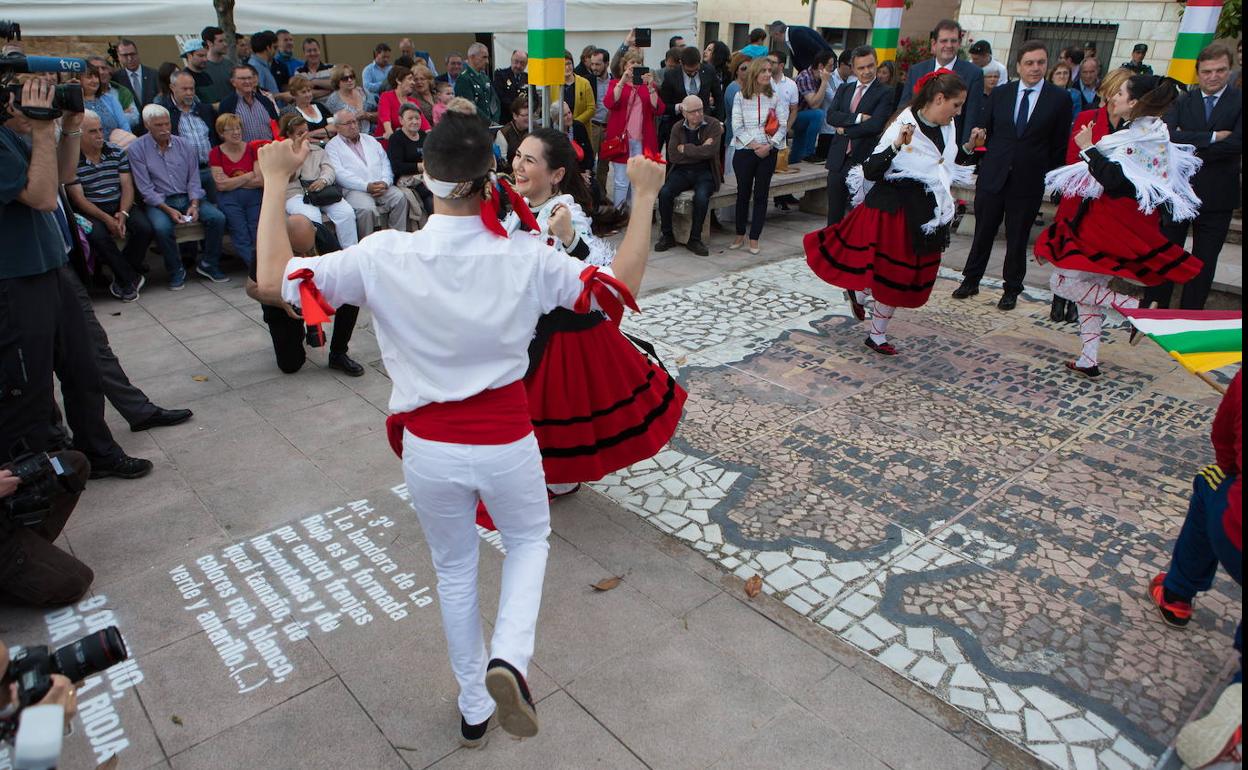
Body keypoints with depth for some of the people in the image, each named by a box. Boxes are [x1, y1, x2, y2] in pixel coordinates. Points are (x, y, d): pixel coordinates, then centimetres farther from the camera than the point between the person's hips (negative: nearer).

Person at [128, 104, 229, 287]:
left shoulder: (184, 145, 9)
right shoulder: (137, 149, -2)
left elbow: (194, 180, 6)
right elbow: (145, 189, -7)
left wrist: (194, 205, -11)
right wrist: (168, 210, -19)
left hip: (188, 197, 3)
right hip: (159, 201, -3)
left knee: (217, 217, -21)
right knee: (162, 227, -34)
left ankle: (208, 264, -4)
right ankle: (176, 271, -11)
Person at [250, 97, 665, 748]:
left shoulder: (385, 256, -16)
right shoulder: (527, 259, -15)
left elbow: (273, 281, -9)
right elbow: (620, 285, -4)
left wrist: (275, 182, 0)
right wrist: (643, 196, 3)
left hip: (429, 449, 1)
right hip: (506, 444, -1)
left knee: (454, 570, 24)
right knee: (529, 540, 29)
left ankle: (474, 707, 40)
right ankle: (509, 659, 6)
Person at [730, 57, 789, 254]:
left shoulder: (775, 97, 4)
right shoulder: (741, 97, 2)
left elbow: (783, 125, 0)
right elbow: (737, 126, -4)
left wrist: (769, 145, -13)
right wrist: (752, 144, -13)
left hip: (768, 153, 1)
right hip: (744, 150, -1)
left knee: (761, 194, 3)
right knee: (743, 193, 8)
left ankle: (754, 238, 8)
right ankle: (740, 235, 19)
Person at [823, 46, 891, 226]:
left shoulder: (885, 93, -2)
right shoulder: (844, 89, 14)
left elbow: (876, 125, -15)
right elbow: (831, 116, -1)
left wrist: (845, 129, -7)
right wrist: (858, 117, -13)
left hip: (863, 161, -5)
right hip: (838, 159, 5)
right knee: (834, 213, 10)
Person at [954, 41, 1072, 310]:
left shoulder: (1059, 99, -1)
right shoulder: (1000, 93, 4)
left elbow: (1060, 145, 2)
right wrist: (982, 165, 7)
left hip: (1029, 182, -1)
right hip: (992, 177, 2)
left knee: (1018, 238, 8)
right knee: (983, 232, 9)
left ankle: (1012, 289, 21)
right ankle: (971, 280, 23)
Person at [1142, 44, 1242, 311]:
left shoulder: (1238, 101, -2)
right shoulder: (1183, 101, 4)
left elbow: (1236, 143, -16)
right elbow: (1168, 135, -15)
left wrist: (1192, 150, -15)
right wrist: (1212, 137, -20)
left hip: (1217, 196, -1)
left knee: (1204, 262, 8)